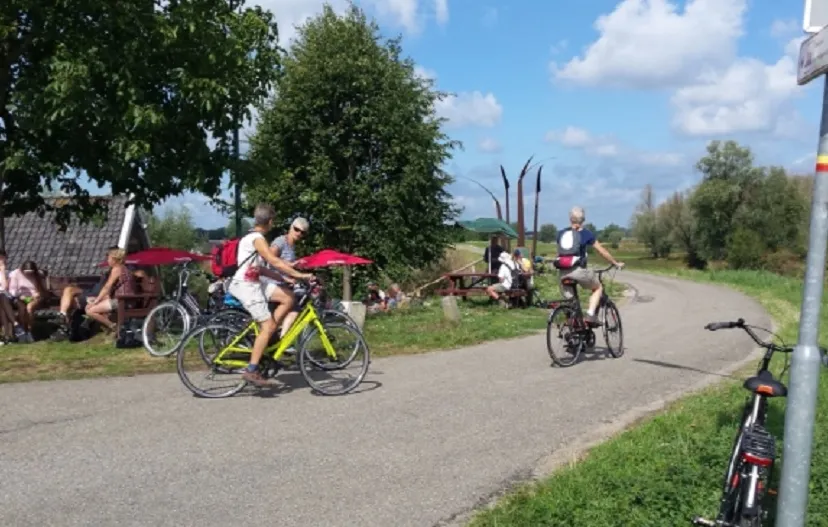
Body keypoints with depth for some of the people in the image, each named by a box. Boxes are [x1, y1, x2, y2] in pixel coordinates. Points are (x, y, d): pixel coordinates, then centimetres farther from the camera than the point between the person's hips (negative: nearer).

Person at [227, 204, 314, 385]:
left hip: (251, 283, 10)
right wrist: (299, 275, -23)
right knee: (268, 326, -10)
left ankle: (267, 338, 8)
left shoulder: (251, 237, 17)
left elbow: (260, 268, 17)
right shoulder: (257, 238, -14)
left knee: (289, 297, 6)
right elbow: (275, 261, -24)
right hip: (246, 285, -10)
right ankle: (251, 370, -8)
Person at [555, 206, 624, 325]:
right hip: (578, 270, -3)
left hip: (562, 272, 3)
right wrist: (616, 263, 24)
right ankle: (590, 314, 3)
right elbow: (602, 251, 12)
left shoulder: (561, 233, 15)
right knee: (598, 288, 21)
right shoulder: (586, 234, 6)